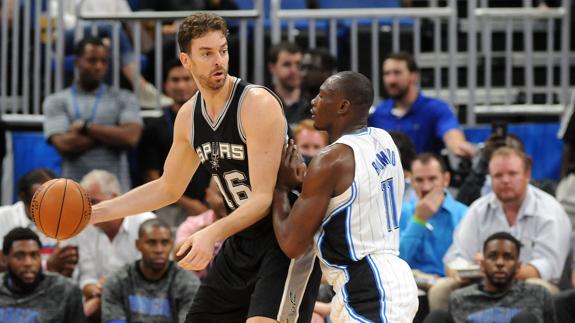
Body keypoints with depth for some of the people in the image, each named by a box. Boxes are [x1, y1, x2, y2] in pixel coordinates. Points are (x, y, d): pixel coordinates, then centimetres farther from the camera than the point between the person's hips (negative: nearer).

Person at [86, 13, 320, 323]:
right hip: (240, 242, 8)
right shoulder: (188, 116, 3)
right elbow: (168, 188, 18)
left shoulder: (257, 104, -20)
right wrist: (95, 212, 11)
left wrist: (212, 234, -39)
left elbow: (263, 197, -24)